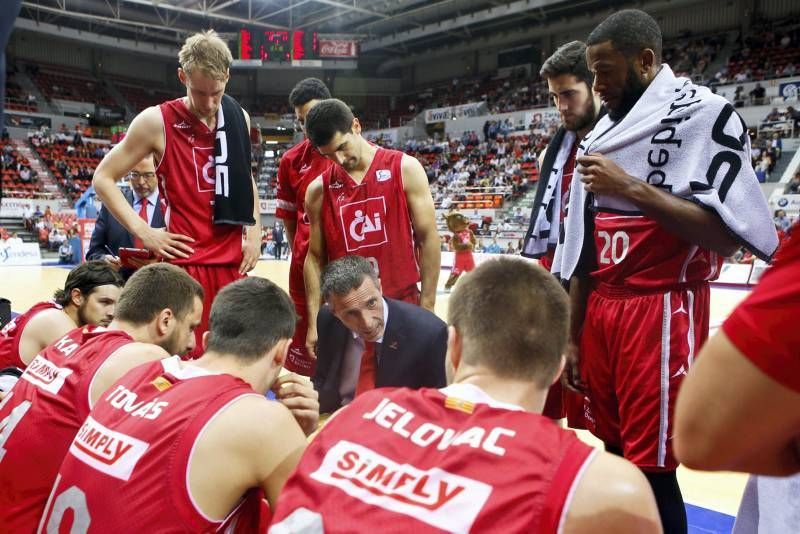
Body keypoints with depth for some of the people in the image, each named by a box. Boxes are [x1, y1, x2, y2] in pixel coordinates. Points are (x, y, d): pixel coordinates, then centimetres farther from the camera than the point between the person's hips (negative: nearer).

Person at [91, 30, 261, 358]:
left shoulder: (238, 118, 7)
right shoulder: (157, 121, -7)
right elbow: (103, 178, -2)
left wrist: (254, 232, 9)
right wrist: (144, 233, -10)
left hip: (233, 262, 5)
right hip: (186, 263, -5)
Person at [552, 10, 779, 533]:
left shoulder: (704, 114, -7)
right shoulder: (603, 132, 14)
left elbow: (729, 233, -17)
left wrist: (631, 187, -19)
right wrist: (572, 335, 12)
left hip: (661, 313, -6)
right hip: (600, 312, 7)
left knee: (654, 468, 0)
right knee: (616, 457, 15)